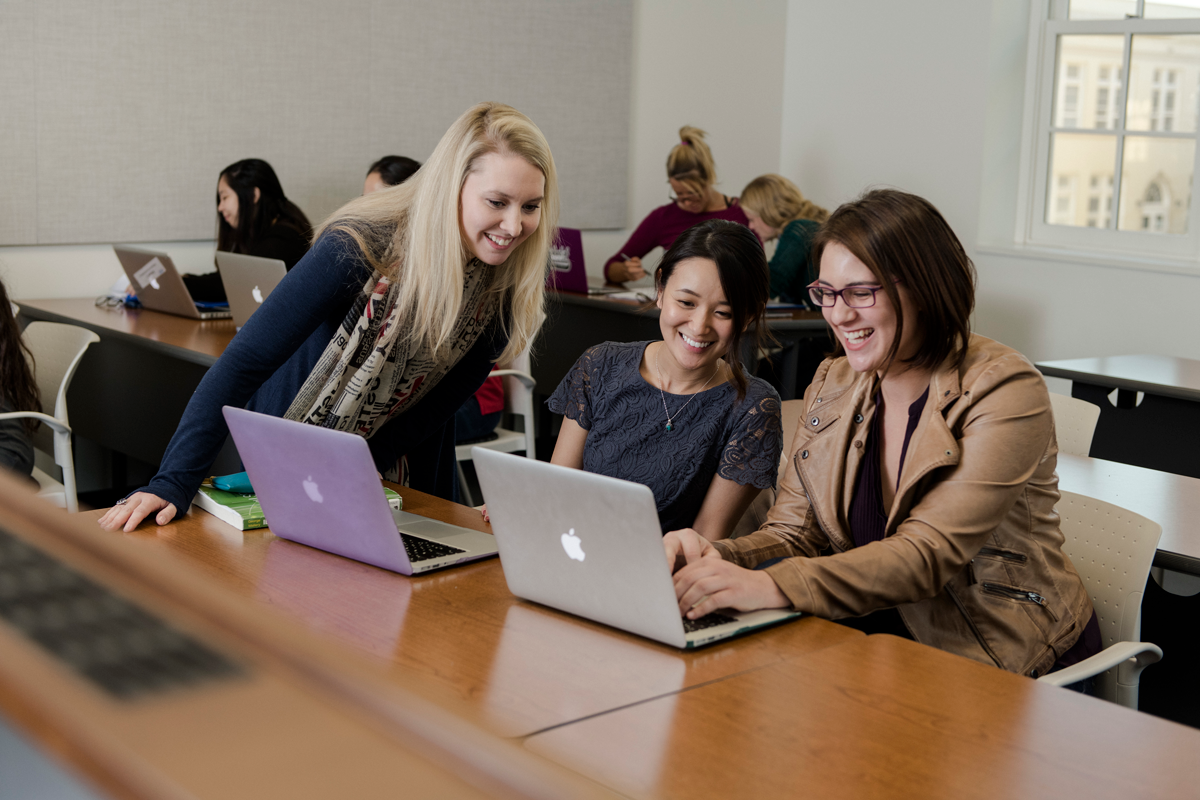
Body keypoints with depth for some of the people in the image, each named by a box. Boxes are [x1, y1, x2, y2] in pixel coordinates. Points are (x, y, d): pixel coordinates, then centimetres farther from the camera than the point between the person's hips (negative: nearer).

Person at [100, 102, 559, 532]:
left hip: (401, 467, 4)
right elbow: (245, 361, -31)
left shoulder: (510, 283, -15)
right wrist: (173, 483, -37)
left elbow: (451, 393, -6)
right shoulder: (359, 249, -30)